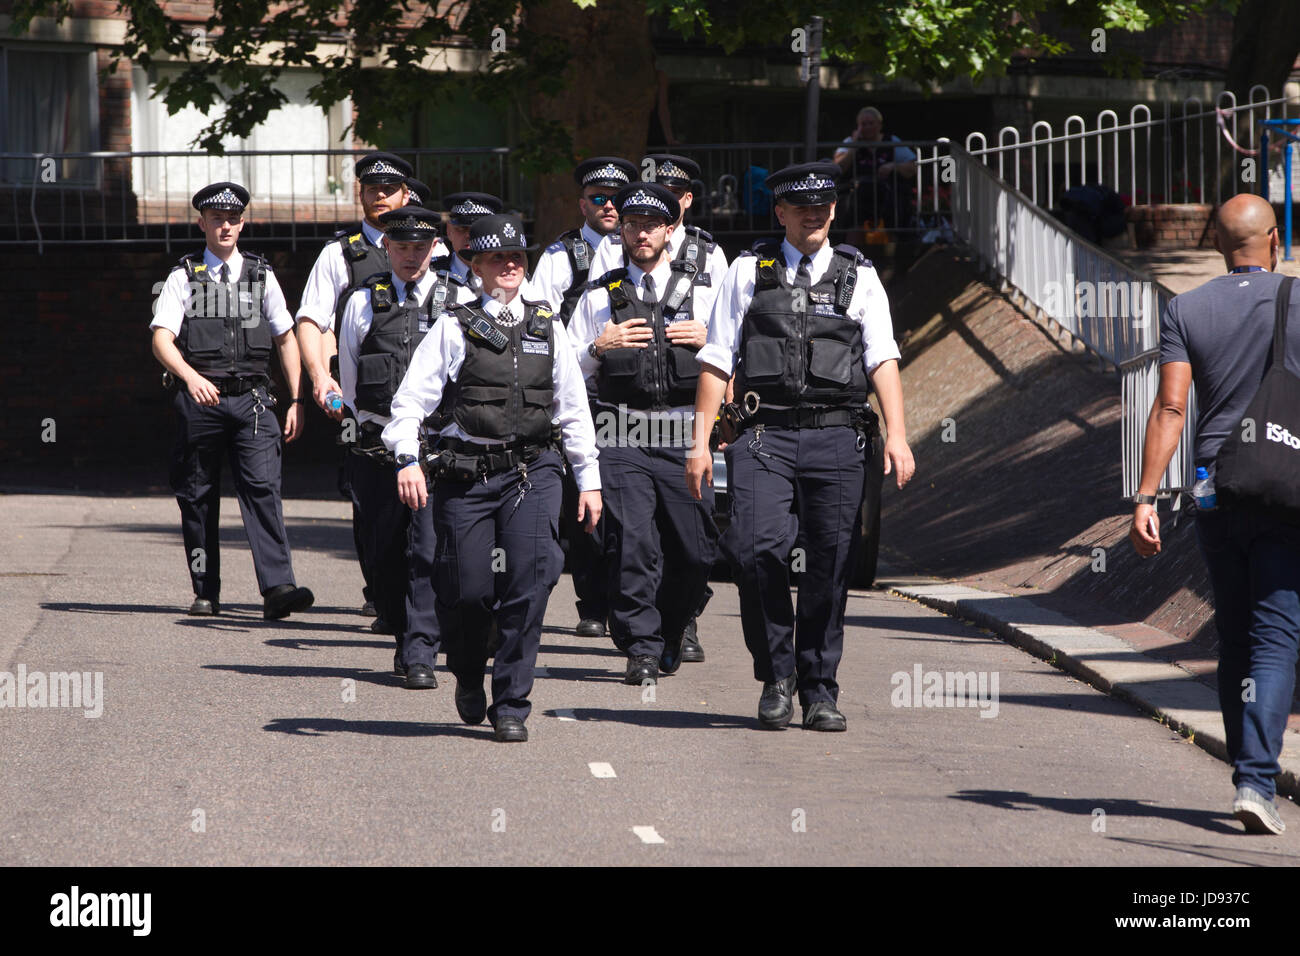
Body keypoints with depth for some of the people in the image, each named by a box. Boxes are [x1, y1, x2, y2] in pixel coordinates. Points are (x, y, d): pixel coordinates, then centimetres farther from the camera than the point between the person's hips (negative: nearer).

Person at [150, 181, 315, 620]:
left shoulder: (262, 276, 12)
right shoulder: (184, 278, 5)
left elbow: (287, 339, 17)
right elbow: (161, 340, -6)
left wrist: (296, 401, 10)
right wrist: (191, 376, -25)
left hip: (251, 398, 0)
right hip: (199, 398, 0)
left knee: (262, 487, -13)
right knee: (198, 496, 4)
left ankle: (277, 588, -22)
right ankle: (206, 592, 14)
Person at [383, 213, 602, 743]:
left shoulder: (548, 328, 14)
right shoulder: (454, 328, 4)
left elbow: (574, 409, 18)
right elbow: (411, 399, -1)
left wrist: (590, 479, 16)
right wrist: (407, 460, -15)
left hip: (532, 471, 2)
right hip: (466, 474, -2)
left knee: (531, 580, -12)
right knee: (466, 589, -3)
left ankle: (511, 706, -3)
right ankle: (468, 676, 29)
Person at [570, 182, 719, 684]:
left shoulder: (701, 291, 14)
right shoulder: (600, 296, 13)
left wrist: (707, 340, -4)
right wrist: (600, 347, -5)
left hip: (685, 439, 1)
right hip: (622, 439, -1)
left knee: (695, 549, 1)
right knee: (631, 546, -11)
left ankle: (670, 633, 25)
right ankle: (641, 650, -3)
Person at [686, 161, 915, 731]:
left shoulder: (859, 278, 15)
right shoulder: (749, 273, 13)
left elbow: (882, 360, 4)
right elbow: (716, 361, 10)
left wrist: (897, 436, -9)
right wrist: (700, 443, 3)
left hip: (836, 436, 1)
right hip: (765, 433, -1)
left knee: (830, 565, 0)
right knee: (755, 548, -19)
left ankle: (819, 692, 11)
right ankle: (776, 677, -1)